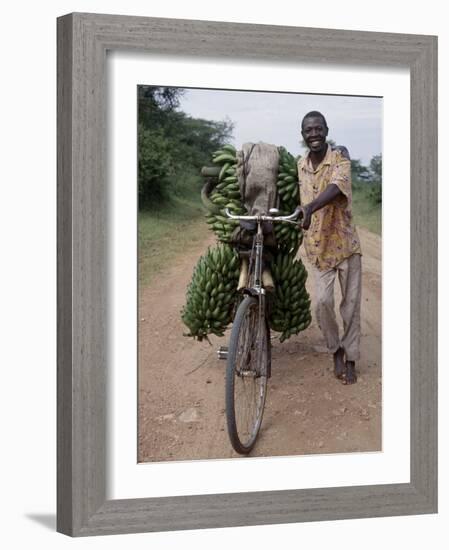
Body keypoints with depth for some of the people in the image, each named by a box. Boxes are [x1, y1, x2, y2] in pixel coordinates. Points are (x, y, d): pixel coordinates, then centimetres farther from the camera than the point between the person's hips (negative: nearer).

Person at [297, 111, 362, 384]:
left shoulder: (340, 156, -12)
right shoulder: (300, 165, 3)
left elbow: (336, 186, -32)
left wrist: (310, 208, -49)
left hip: (346, 243, -3)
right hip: (318, 247, 3)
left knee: (351, 304, 3)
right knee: (323, 302, -9)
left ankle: (351, 359, 18)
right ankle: (336, 350, 14)